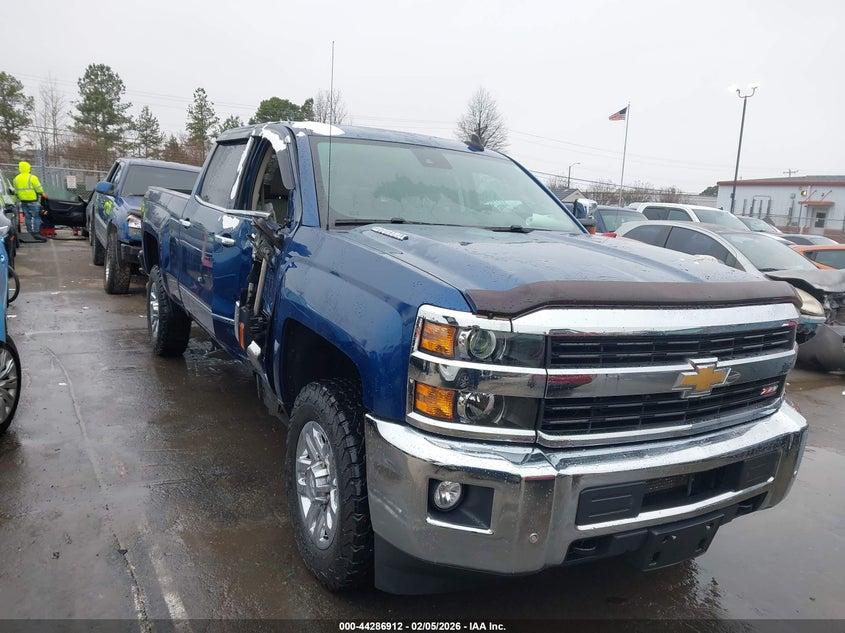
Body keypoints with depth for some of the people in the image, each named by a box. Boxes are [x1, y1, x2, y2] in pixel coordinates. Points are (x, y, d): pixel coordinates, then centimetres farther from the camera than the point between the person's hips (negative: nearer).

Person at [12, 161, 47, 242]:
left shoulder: (16, 179, 9)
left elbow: (16, 191, 14)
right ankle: (36, 232, -10)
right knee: (36, 217, -3)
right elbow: (39, 189, -12)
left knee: (28, 217, 12)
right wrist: (42, 194, 6)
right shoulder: (32, 177, -12)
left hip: (23, 201, 6)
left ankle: (30, 232, 14)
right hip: (33, 201, -6)